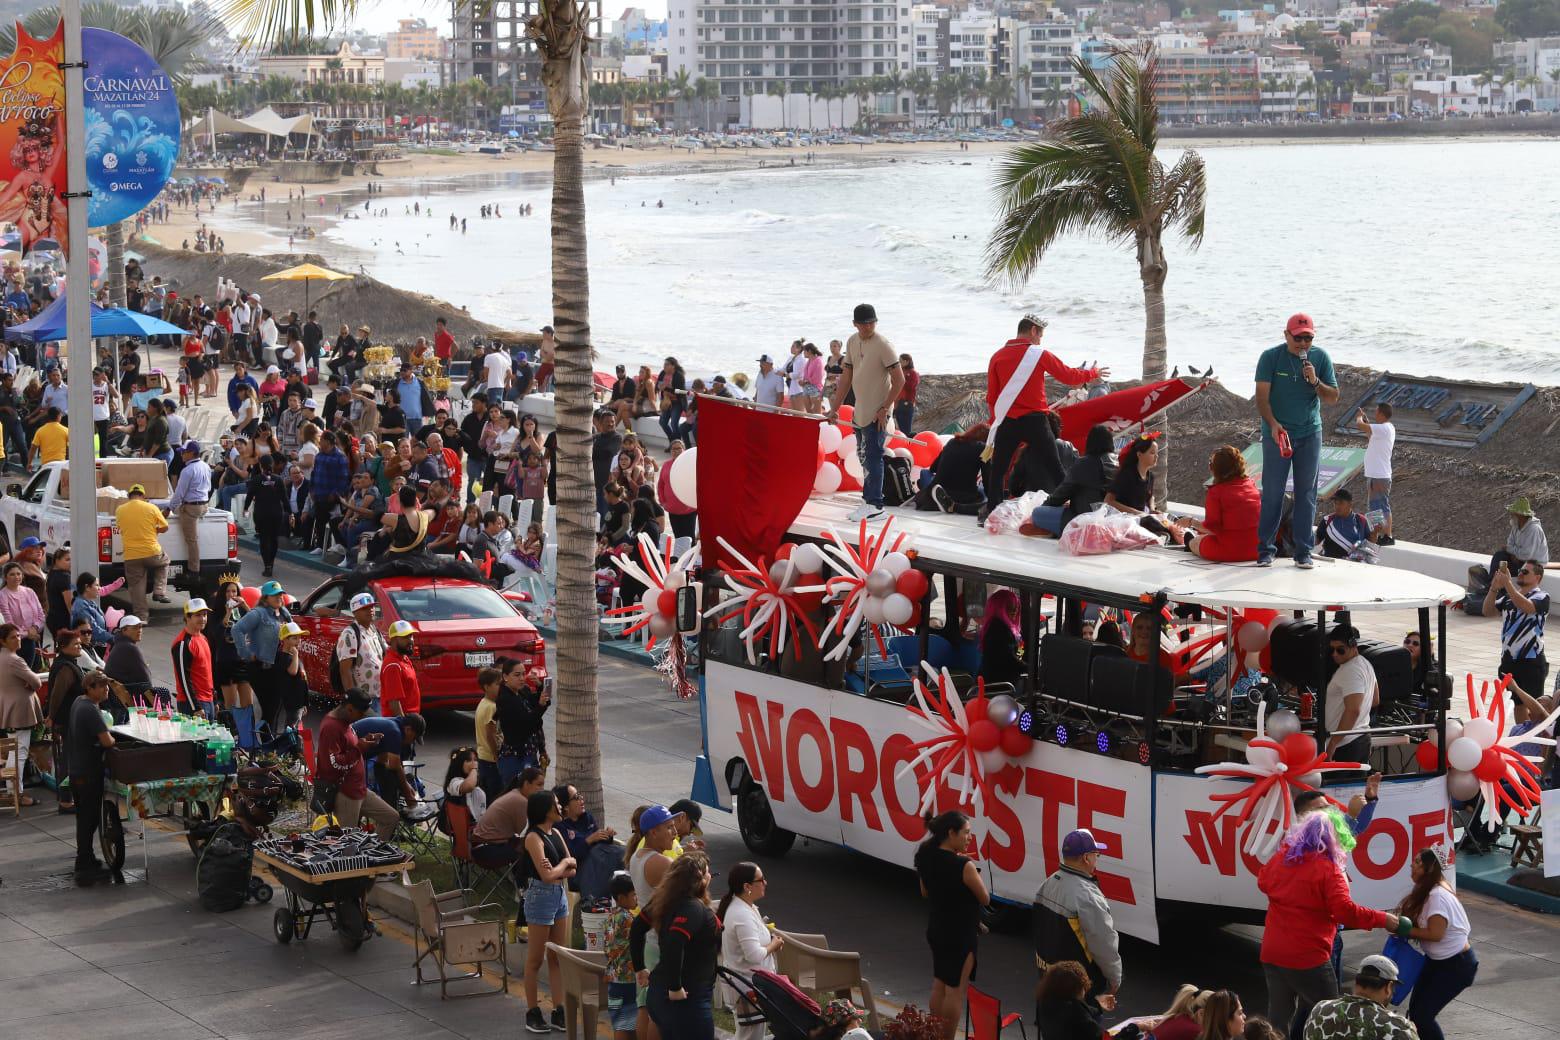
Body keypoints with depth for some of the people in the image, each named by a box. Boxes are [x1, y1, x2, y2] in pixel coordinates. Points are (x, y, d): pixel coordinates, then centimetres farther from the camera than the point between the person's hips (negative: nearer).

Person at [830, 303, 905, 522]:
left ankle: (874, 504, -7)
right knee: (864, 456, 13)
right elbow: (847, 376, 15)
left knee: (872, 456, -9)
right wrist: (836, 408, 12)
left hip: (876, 413, -8)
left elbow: (899, 380, -15)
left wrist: (884, 408, -18)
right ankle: (869, 499, 22)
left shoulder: (883, 345, -14)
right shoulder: (852, 342, 9)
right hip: (860, 411, 8)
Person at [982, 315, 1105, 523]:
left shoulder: (998, 356, 4)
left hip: (1007, 423, 2)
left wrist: (995, 421, 18)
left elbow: (991, 396, 7)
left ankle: (992, 512, 5)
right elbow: (1069, 376, 5)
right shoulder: (1039, 354, -2)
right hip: (1034, 420, -2)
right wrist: (1095, 373, 21)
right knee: (1054, 469, 4)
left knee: (997, 470, 13)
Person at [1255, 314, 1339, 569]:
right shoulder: (1271, 357, -6)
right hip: (1277, 433, -2)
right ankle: (1265, 549, 5)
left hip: (1310, 433, 2)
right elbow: (1262, 395, -10)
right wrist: (1273, 424, -24)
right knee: (1272, 492, -2)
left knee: (1306, 493, 3)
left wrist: (1315, 382, -17)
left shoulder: (1320, 358, 1)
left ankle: (1303, 552, 6)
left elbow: (1333, 398, 2)